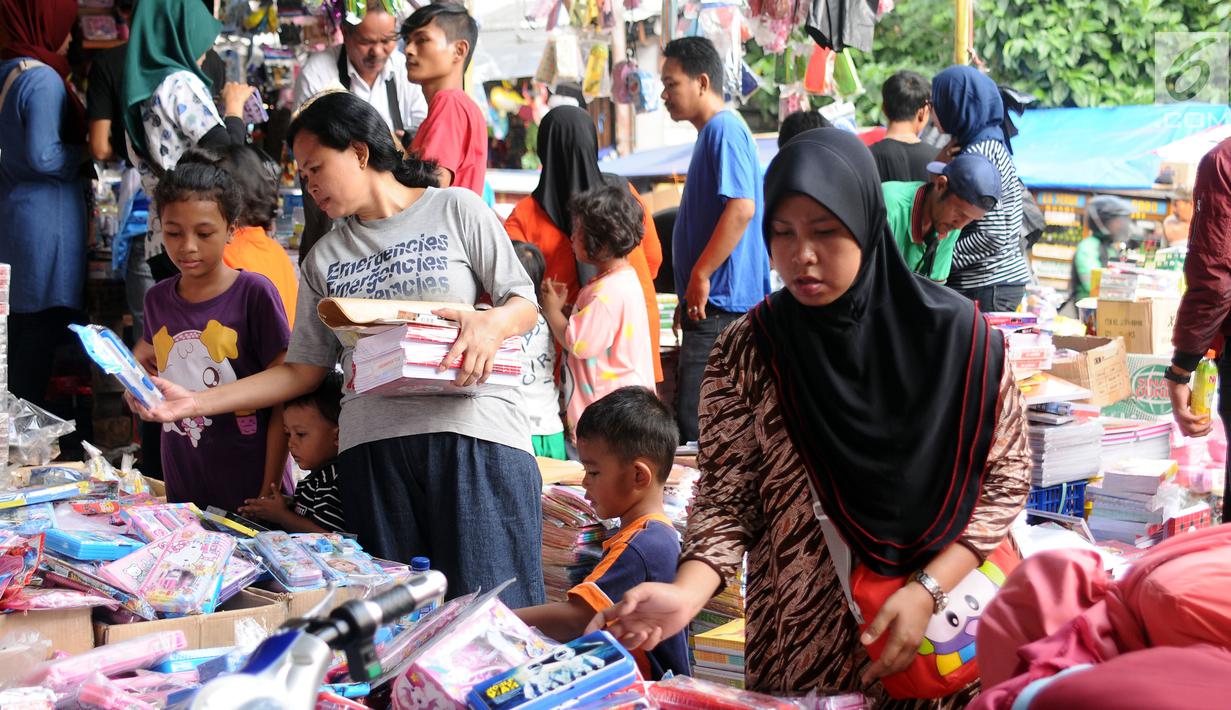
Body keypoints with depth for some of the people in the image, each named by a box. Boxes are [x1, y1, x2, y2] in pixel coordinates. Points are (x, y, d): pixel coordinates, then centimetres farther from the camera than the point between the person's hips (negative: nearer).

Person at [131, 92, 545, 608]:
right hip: (372, 444, 4)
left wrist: (492, 323, -17)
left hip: (472, 431, -3)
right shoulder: (325, 258, 19)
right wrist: (194, 403, 10)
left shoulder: (457, 209, 8)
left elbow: (525, 304, 7)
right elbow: (303, 370, 17)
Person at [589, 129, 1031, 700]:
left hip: (946, 639, 0)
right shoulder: (747, 353, -6)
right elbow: (727, 498, -5)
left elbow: (1005, 477, -3)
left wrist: (928, 590, -14)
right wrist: (685, 596, -24)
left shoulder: (956, 335, -8)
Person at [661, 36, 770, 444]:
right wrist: (691, 293, 23)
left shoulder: (725, 130, -12)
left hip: (721, 304, -11)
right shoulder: (713, 133, 21)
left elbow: (742, 209, -24)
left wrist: (701, 275, -20)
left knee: (697, 426, -12)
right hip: (713, 304, 11)